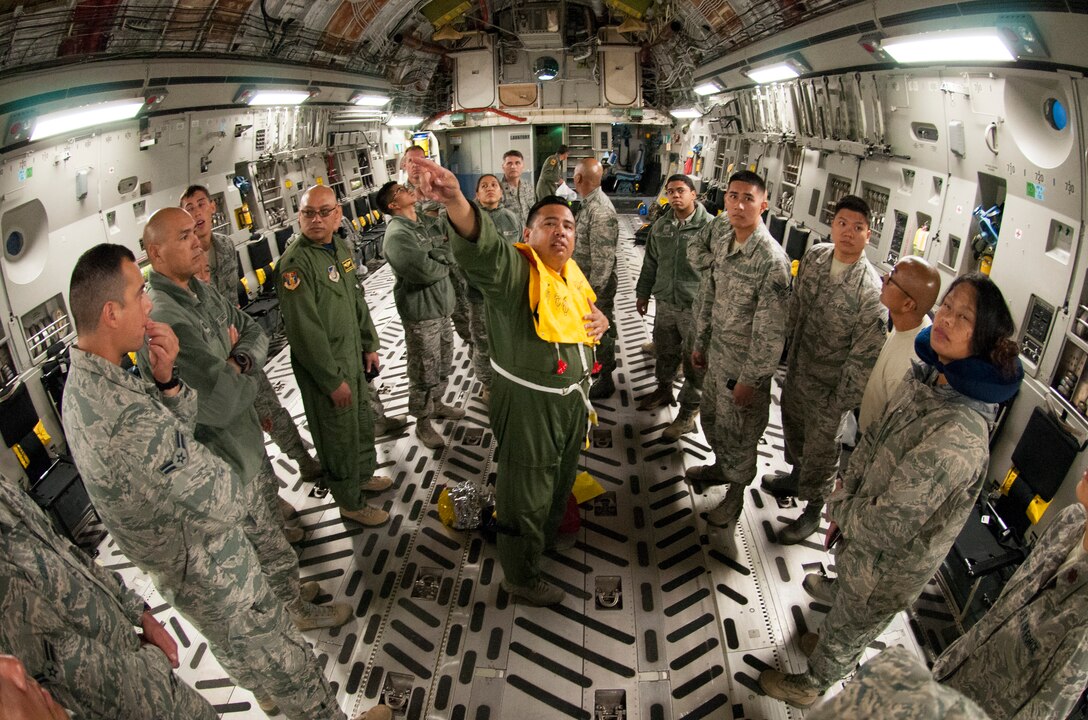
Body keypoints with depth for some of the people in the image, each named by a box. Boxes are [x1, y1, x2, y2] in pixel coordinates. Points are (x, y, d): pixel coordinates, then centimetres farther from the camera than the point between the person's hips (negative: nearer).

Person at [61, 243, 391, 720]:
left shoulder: (80, 385, -6)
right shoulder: (129, 415, -38)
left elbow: (176, 430, 2)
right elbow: (227, 504, -30)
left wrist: (165, 379, -17)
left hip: (166, 565, 10)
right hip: (209, 572, -10)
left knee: (239, 650, 35)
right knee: (280, 657, 14)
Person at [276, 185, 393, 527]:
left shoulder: (340, 248, 5)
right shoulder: (295, 262, -22)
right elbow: (304, 329, -23)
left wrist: (370, 344, 14)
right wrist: (333, 380, -20)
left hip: (353, 356, 8)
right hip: (324, 367, -8)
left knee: (363, 420, 24)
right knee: (340, 436, 7)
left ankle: (364, 475, 48)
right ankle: (351, 503, 27)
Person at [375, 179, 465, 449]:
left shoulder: (427, 225, 10)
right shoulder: (397, 235, -17)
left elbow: (453, 254, 5)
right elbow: (426, 272, -25)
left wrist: (434, 256, -14)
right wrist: (444, 263, -7)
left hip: (441, 307, 8)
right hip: (421, 315, -8)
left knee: (443, 363, 22)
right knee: (424, 372, 4)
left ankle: (437, 403, 43)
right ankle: (423, 423, 21)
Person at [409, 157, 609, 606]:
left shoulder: (572, 274, 6)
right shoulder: (516, 269, -22)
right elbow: (484, 248, -45)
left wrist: (599, 321, 0)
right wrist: (457, 203, -66)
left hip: (573, 397, 9)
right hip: (529, 404, -8)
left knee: (561, 478, 29)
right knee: (526, 495, 8)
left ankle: (548, 536, 57)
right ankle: (521, 578, 32)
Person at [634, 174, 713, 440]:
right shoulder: (661, 225, 6)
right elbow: (650, 262, 16)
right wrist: (643, 293, 19)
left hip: (697, 308, -5)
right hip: (666, 303, 5)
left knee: (695, 364, 3)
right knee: (665, 353, 21)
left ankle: (688, 413, 17)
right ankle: (664, 390, 44)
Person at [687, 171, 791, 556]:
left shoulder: (772, 260, -25)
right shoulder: (720, 238, -2)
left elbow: (771, 331, -22)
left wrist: (750, 380, -18)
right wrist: (699, 343, 15)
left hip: (746, 363, -7)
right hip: (717, 352, 7)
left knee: (739, 431, 11)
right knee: (712, 417, 25)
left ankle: (735, 494, 35)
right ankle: (721, 466, 52)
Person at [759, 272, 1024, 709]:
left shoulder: (960, 434, -38)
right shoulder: (927, 377, -11)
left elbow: (889, 523, -33)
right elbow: (873, 440, 3)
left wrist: (839, 508, -13)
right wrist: (845, 503, -3)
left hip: (888, 565, -6)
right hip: (863, 532, 6)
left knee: (846, 631, 23)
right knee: (843, 605, 34)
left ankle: (812, 687, 52)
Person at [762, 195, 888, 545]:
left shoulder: (872, 291, -26)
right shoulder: (814, 257, -7)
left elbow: (864, 357, -22)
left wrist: (840, 405, -17)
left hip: (828, 385, -6)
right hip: (797, 368, 6)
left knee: (819, 451, 11)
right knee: (793, 427, 28)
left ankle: (813, 512, 35)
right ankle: (796, 476, 56)